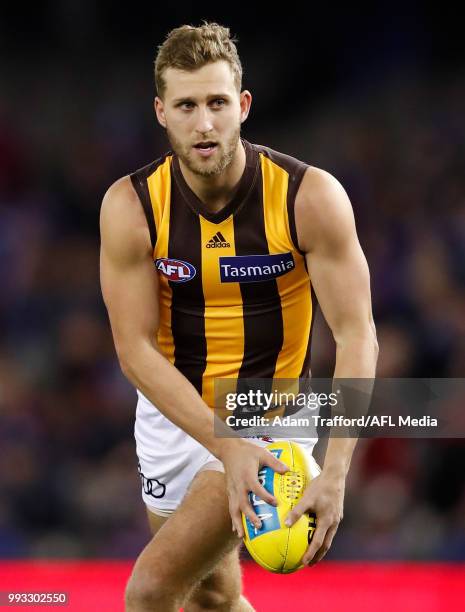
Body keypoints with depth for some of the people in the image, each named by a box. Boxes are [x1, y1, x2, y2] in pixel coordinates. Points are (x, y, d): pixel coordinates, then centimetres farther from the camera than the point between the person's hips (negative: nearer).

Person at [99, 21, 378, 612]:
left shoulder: (311, 196, -20)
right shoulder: (131, 205, -14)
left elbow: (357, 336, -19)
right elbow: (136, 347, -14)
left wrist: (335, 472, -31)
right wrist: (224, 445, -26)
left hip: (270, 415, -3)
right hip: (173, 412, 3)